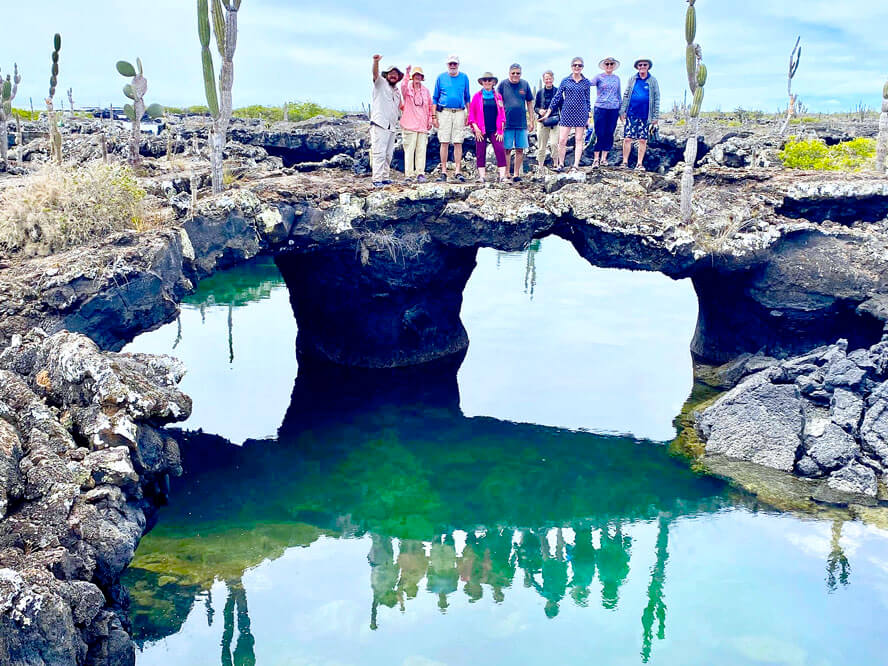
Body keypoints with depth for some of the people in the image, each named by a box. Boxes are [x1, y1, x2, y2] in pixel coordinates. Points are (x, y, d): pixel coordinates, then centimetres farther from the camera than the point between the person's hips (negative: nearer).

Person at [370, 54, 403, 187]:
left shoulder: (397, 92, 23)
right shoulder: (381, 83, 4)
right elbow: (375, 73, -17)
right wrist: (376, 62, -35)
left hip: (391, 126, 7)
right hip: (379, 125, -7)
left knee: (388, 154, 8)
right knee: (379, 153, -13)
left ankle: (385, 178, 14)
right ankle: (377, 179, -16)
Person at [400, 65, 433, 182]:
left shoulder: (426, 91, 15)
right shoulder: (407, 89, 4)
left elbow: (429, 107, 21)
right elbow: (403, 86, -21)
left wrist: (430, 121, 15)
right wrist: (407, 74, -34)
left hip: (423, 125, 3)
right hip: (409, 125, -3)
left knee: (422, 150, 0)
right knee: (409, 149, -5)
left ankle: (420, 173, 3)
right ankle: (408, 174, -4)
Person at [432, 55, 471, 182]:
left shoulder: (464, 78, 11)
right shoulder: (441, 77, 8)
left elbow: (467, 98, 16)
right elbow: (435, 98, 10)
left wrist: (468, 114, 9)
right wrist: (434, 116, 2)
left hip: (459, 112, 1)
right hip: (444, 112, -1)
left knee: (458, 143, -4)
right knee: (444, 142, -2)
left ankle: (458, 171, -3)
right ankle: (443, 172, 1)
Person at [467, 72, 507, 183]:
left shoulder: (498, 96, 11)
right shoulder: (477, 96, 7)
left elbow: (502, 113, 11)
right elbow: (471, 113, 6)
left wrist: (501, 129, 3)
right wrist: (476, 128, -4)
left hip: (495, 130, 1)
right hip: (481, 130, 0)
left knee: (500, 150, -11)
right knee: (480, 152, 0)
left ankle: (502, 176, -12)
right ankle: (482, 175, 6)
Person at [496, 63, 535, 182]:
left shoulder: (525, 84, 6)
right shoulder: (503, 85, 0)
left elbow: (529, 103, 12)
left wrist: (531, 121, 10)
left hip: (521, 123, 2)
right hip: (507, 123, -2)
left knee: (520, 150, 4)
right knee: (506, 149, 1)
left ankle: (516, 174, 13)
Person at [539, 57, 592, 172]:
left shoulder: (586, 82, 5)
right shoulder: (565, 81, 3)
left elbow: (587, 100, 10)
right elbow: (557, 97, 5)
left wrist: (588, 117, 8)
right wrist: (548, 113, 3)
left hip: (581, 113, 0)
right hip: (567, 113, 0)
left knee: (578, 140, 2)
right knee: (562, 140, -4)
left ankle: (576, 165, 5)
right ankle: (561, 164, 10)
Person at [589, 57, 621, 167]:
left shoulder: (616, 78, 14)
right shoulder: (599, 77, 3)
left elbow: (618, 94, 19)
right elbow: (590, 83, -14)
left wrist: (621, 110, 17)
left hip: (614, 109, 4)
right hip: (600, 108, -4)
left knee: (609, 134, 4)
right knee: (599, 134, -6)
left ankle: (603, 158, 11)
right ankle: (596, 159, -1)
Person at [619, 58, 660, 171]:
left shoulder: (652, 81, 5)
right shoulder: (632, 79, 7)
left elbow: (656, 99, 5)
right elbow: (626, 96, 10)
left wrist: (656, 116, -1)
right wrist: (622, 110, 1)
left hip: (645, 116, 0)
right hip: (631, 114, 0)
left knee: (643, 140, 2)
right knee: (627, 139, -2)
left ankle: (639, 164, 9)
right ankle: (625, 163, 6)